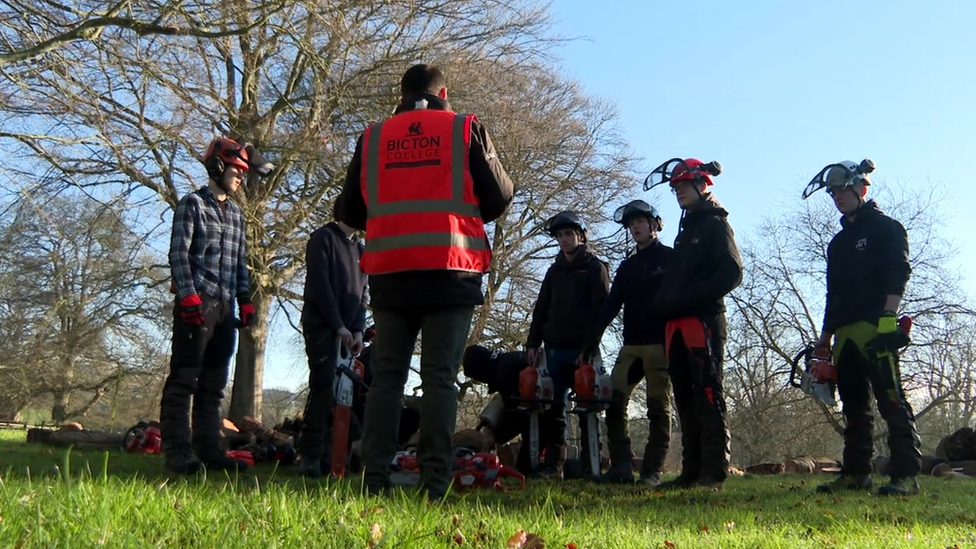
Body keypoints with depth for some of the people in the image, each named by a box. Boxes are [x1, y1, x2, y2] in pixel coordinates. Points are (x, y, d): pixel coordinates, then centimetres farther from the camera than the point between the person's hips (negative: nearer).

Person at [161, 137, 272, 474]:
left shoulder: (236, 213, 21)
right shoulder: (193, 203, 1)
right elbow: (178, 252, -7)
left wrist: (245, 299, 14)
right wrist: (188, 294, -17)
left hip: (225, 306, 7)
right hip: (197, 303, -7)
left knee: (213, 382, 8)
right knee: (184, 378, -8)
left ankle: (208, 449, 11)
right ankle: (177, 452, -8)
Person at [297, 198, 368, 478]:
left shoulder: (360, 248, 20)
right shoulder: (323, 238, -1)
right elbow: (319, 286, -10)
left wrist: (358, 330, 3)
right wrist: (339, 325, -13)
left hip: (347, 332, 6)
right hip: (321, 327, -6)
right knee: (324, 389, -14)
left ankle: (327, 454, 3)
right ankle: (310, 455, -9)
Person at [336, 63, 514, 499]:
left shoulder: (373, 136, 13)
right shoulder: (466, 129, 6)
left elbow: (351, 211, 16)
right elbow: (498, 198, 5)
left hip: (389, 272, 2)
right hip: (450, 270, -2)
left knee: (386, 374, 8)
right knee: (440, 377, 0)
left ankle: (374, 478, 3)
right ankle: (434, 483, -4)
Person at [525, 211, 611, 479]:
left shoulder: (595, 267, 5)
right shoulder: (554, 271, 20)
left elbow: (601, 310, -4)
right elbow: (541, 309, 18)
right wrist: (533, 343, 8)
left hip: (582, 349, -5)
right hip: (555, 349, 5)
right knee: (552, 406, -1)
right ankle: (554, 462, 1)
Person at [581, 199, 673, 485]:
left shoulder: (670, 258, 4)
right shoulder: (626, 266, 20)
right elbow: (611, 304, 12)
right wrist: (591, 338, 0)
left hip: (660, 343, -5)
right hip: (631, 345, 6)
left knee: (658, 408, -3)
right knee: (613, 402, -5)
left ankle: (652, 471, -1)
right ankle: (621, 466, -3)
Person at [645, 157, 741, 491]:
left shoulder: (715, 224, 2)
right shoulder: (686, 231, 26)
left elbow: (732, 273, -11)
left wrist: (689, 299, -17)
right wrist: (663, 306, 9)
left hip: (703, 322, -8)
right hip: (677, 326, 8)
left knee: (708, 398, -9)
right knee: (686, 402, 7)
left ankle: (713, 474, -8)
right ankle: (692, 472, 10)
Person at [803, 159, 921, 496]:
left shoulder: (885, 228, 3)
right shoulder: (838, 242, 25)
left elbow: (898, 274, -9)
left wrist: (888, 317, -21)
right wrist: (825, 336, 21)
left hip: (876, 328, -8)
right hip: (845, 334, 8)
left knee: (891, 400, -11)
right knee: (854, 405, 8)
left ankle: (906, 474, -10)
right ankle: (856, 473, 12)